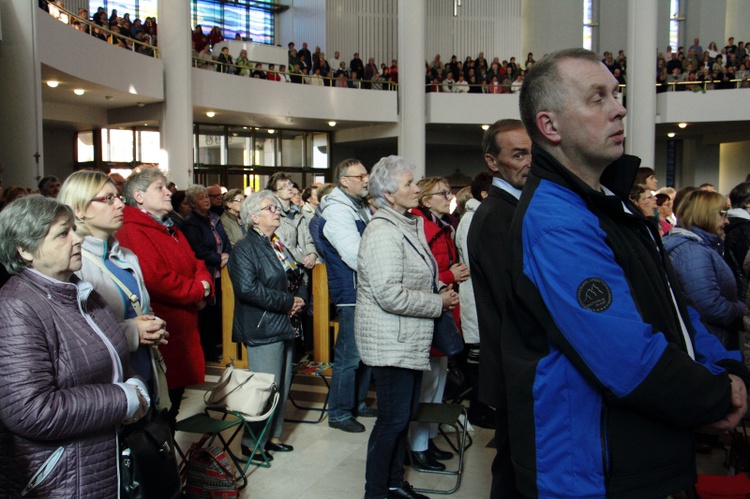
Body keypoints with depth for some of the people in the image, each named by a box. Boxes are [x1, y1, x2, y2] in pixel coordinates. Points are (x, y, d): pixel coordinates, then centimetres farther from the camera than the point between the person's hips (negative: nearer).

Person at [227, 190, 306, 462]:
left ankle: (273, 435, 29)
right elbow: (248, 289, -24)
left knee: (283, 385, 15)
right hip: (263, 329, -8)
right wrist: (288, 302, -19)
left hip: (286, 326, 9)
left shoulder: (278, 245, 15)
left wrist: (300, 299, -3)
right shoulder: (245, 248, -11)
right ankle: (252, 443, 13)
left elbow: (298, 278, 20)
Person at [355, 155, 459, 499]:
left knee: (403, 417, 19)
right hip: (391, 343, -9)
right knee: (392, 420, 1)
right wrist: (438, 302, -16)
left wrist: (440, 288, 4)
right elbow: (390, 295, -26)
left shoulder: (409, 224, 11)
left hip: (410, 341, 9)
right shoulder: (382, 232, -19)